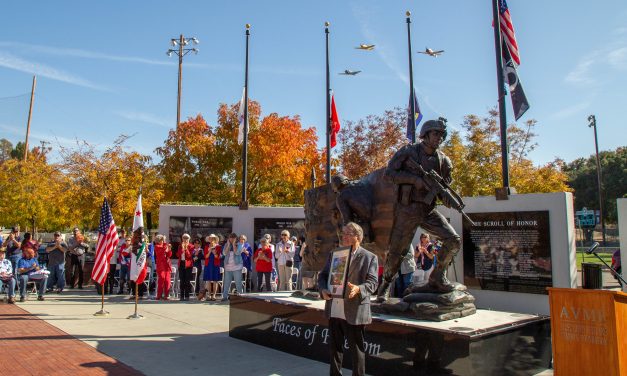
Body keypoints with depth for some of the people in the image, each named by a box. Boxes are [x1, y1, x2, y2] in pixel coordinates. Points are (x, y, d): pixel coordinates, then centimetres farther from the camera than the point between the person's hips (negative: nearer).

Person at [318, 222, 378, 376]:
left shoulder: (369, 257, -3)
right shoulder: (333, 254, 12)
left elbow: (372, 282, -10)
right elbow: (323, 275, 13)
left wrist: (358, 289, -29)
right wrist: (323, 289, -7)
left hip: (355, 313, -5)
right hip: (334, 311, 5)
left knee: (356, 349, 6)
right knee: (334, 347, 17)